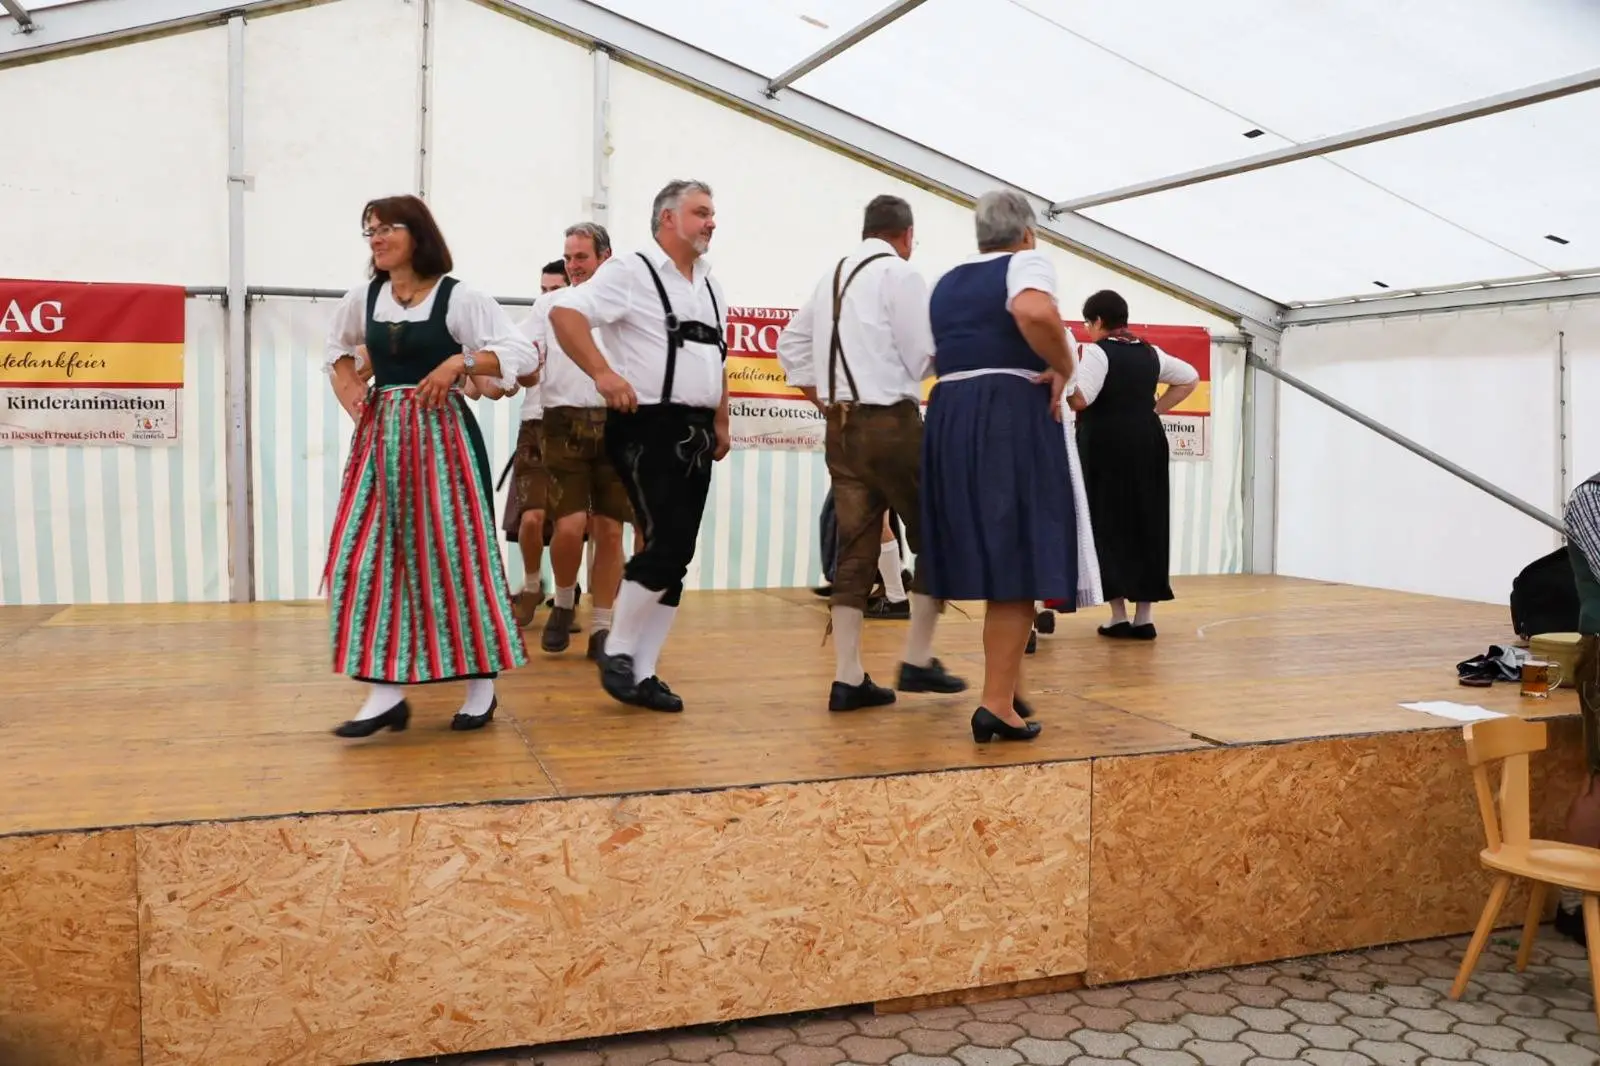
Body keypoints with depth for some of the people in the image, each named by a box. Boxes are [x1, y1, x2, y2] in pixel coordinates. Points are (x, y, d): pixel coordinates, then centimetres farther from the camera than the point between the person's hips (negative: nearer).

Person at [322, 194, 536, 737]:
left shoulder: (457, 296, -6)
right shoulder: (362, 298, 10)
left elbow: (522, 353, -11)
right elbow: (338, 350, 29)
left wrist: (461, 362, -22)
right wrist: (351, 394, 12)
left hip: (441, 435, -5)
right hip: (380, 438, 5)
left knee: (453, 553, -2)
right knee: (367, 556, -1)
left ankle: (481, 683, 11)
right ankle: (387, 689, 5)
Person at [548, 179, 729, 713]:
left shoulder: (711, 286, 17)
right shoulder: (631, 272, -6)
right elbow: (565, 313, -16)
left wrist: (720, 423, 18)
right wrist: (604, 374, -25)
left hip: (695, 434, 8)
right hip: (649, 429, -7)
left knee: (677, 558, 6)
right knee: (665, 547, -14)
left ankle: (642, 672, 15)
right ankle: (617, 653, 7)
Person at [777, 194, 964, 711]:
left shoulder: (832, 276, 13)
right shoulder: (901, 273, -7)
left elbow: (790, 345, 18)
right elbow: (922, 354, -11)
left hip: (840, 426, 6)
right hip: (891, 422, -6)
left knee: (855, 549, 7)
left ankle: (848, 678, 6)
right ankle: (918, 660, 8)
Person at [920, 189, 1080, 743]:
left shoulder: (945, 282, 20)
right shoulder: (1026, 261, -2)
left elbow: (935, 354, 16)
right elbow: (1036, 314, -24)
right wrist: (1062, 369, -12)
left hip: (950, 416, 7)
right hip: (1012, 416, -7)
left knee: (984, 555, 14)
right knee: (1016, 556, -6)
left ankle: (1007, 685, 23)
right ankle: (997, 703, -10)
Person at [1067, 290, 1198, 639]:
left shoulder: (1095, 351, -9)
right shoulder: (1150, 353, 13)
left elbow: (1080, 399, -21)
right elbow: (1191, 378, 25)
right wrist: (1155, 409, 19)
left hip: (1105, 447, -6)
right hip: (1146, 444, 6)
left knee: (1108, 525, 1)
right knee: (1146, 526, 8)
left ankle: (1119, 616, -1)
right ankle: (1144, 616, 8)